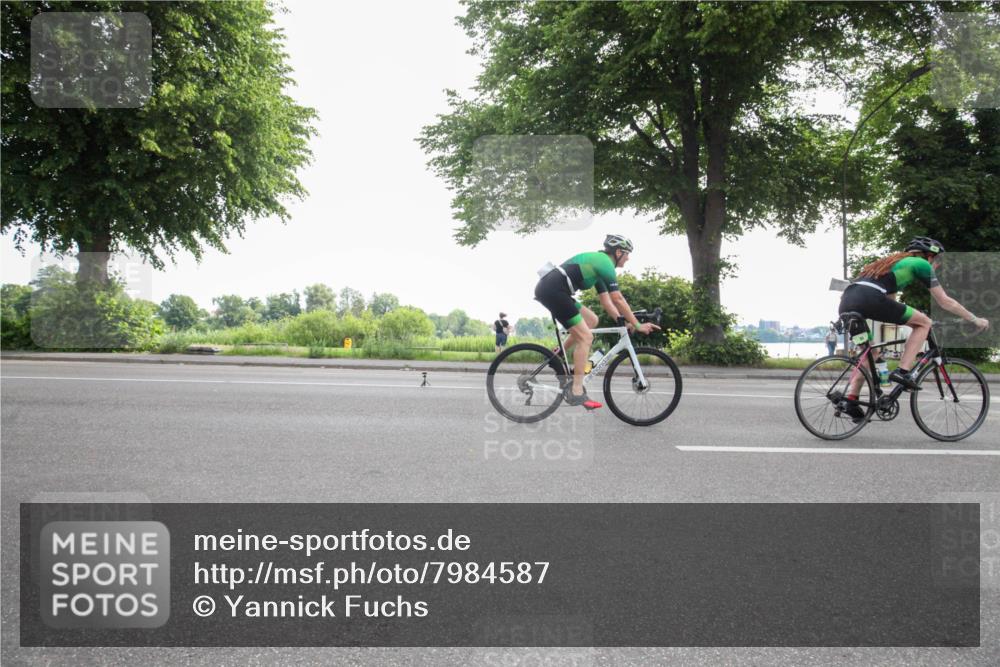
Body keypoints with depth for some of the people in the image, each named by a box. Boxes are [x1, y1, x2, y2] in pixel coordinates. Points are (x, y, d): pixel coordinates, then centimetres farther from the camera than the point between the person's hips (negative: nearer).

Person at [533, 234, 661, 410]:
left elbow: (606, 301, 23)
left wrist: (623, 322, 14)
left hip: (549, 289, 10)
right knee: (585, 337, -8)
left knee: (591, 320, 16)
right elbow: (618, 299, -9)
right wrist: (638, 325, -4)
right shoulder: (605, 263, -5)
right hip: (552, 290, -10)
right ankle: (576, 393, -8)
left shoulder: (598, 263, 24)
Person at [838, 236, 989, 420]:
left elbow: (890, 302, 43)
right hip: (868, 299, -8)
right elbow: (945, 302, 20)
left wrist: (908, 320, 54)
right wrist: (975, 320, 32)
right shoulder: (921, 264, 17)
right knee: (924, 322, 10)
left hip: (847, 302, 8)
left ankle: (851, 401, 14)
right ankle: (903, 372, 1)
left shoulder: (895, 261, 37)